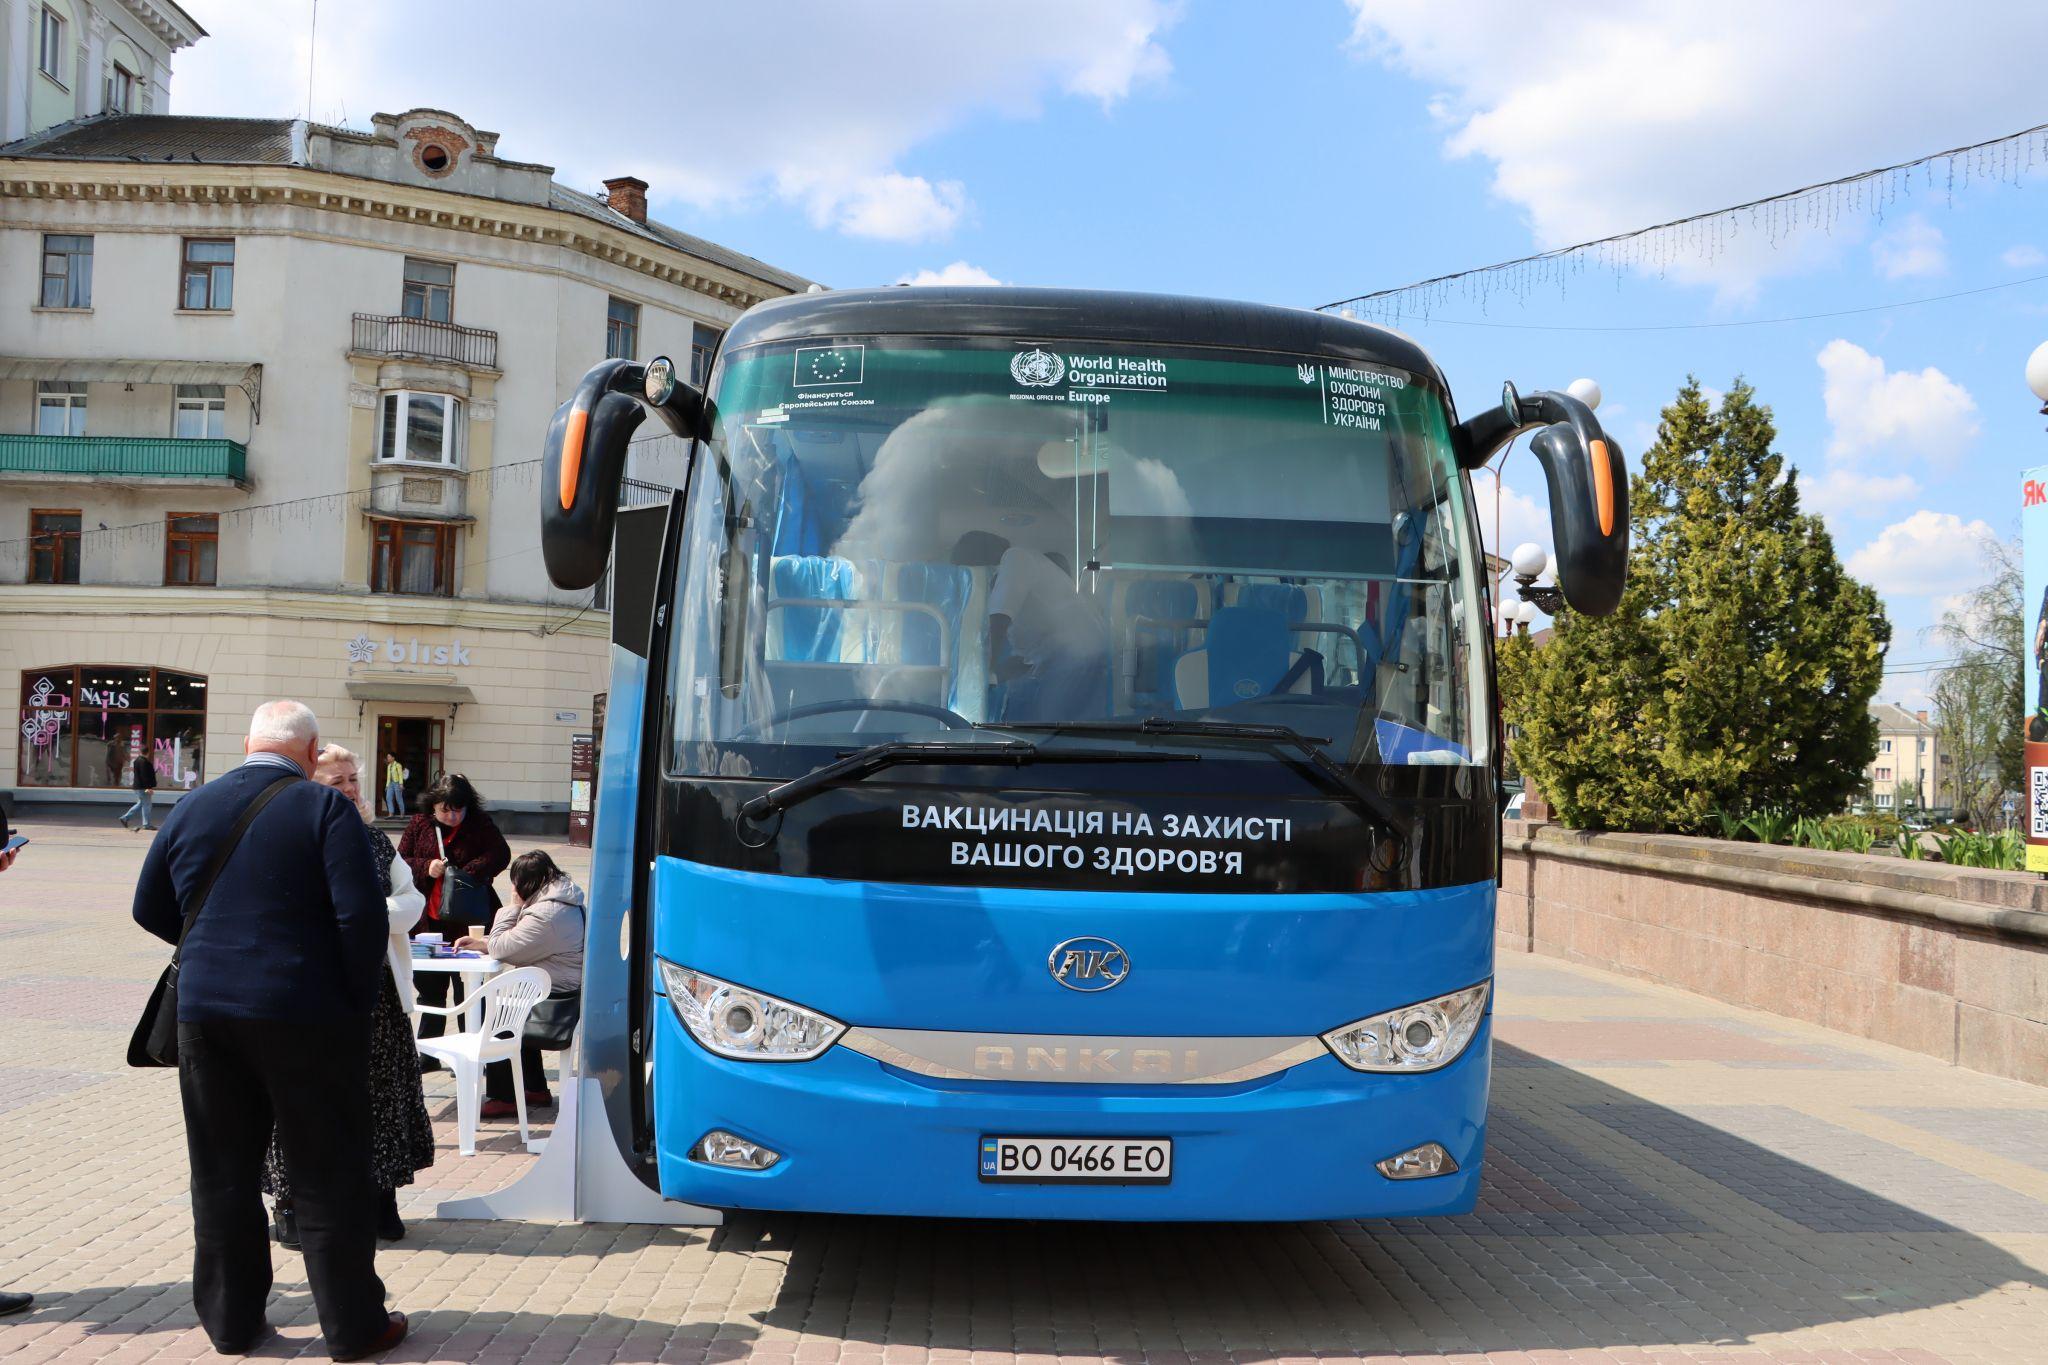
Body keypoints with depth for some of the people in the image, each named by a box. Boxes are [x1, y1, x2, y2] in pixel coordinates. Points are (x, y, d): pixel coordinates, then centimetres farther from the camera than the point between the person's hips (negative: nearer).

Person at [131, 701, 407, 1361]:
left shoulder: (192, 807, 6)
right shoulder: (326, 809, -10)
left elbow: (149, 908, 14)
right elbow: (362, 915, -17)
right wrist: (360, 998, -4)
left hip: (205, 1011, 5)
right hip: (307, 1017, -4)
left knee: (221, 1171, 15)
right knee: (329, 1174, 5)